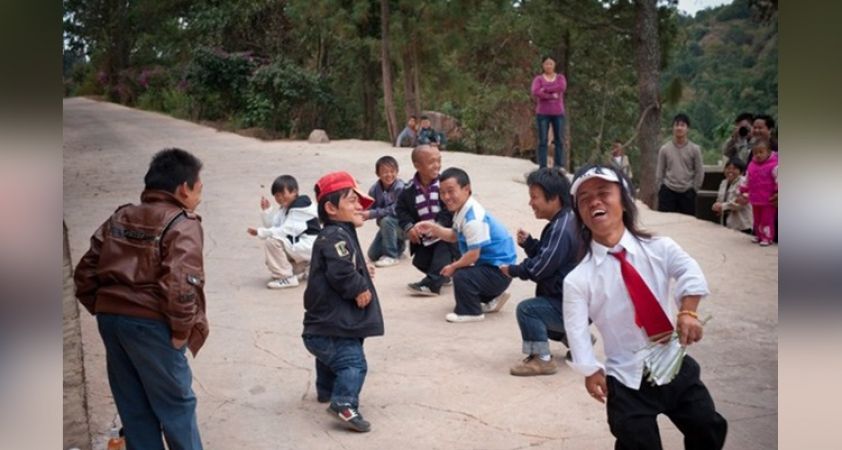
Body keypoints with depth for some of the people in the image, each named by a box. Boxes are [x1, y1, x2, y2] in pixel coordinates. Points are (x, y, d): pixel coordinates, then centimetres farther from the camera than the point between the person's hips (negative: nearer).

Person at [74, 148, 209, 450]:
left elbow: (85, 273, 12)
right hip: (149, 323, -7)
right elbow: (180, 283, -24)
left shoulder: (119, 218, 14)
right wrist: (182, 328, -13)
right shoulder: (182, 224, -9)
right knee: (175, 403, 7)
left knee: (133, 405, 16)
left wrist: (104, 309, 15)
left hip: (110, 318, 7)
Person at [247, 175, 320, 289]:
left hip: (309, 246, -10)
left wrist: (260, 232, -25)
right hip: (298, 244, 10)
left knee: (272, 241, -24)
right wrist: (266, 210, -8)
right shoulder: (285, 208, 11)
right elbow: (273, 226, 6)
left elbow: (286, 231, -26)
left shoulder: (301, 207, -18)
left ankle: (286, 277, -16)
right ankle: (302, 270, 21)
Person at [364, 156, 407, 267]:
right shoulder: (375, 188, -9)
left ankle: (392, 256, -20)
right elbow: (369, 207, -8)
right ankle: (398, 245, 31)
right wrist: (363, 213, -33)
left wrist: (372, 214, -32)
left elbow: (396, 210, -29)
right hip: (387, 227, 6)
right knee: (373, 255, 4)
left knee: (386, 220, -36)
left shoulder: (400, 187, -24)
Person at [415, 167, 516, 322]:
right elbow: (454, 236, 21)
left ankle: (470, 312, -2)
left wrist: (453, 267, -11)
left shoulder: (474, 218, -28)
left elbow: (473, 255, -26)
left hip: (499, 271, -11)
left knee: (461, 276, -26)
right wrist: (433, 228, 7)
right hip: (489, 265, 11)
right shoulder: (463, 211, 4)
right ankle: (492, 299, 35)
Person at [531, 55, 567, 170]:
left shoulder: (560, 77, 10)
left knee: (559, 140, 0)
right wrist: (552, 96, -14)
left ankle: (559, 167, 3)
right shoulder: (538, 79, 4)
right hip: (542, 113, -2)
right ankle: (542, 167, -2)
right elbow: (535, 93, -14)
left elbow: (562, 87, -13)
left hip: (558, 113, 2)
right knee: (542, 141, -3)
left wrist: (545, 89, -13)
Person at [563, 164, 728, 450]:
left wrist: (688, 311, -34)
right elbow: (577, 330, -11)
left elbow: (691, 273, -19)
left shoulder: (658, 248, -4)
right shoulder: (578, 280, -9)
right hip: (628, 381, -2)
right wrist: (591, 371, -18)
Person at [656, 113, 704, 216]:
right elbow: (660, 172, 5)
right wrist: (662, 189, 1)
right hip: (668, 192, 0)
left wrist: (693, 189, 0)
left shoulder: (694, 149, 0)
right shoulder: (664, 149, 1)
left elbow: (699, 172, 3)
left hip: (687, 193, 0)